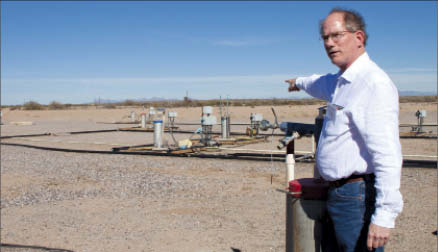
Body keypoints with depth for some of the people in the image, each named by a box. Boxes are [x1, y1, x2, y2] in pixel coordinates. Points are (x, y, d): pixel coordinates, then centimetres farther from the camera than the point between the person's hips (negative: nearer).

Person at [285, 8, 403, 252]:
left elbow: (388, 155, -23)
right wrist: (300, 82, 60)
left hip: (358, 196, -9)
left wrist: (385, 216, -27)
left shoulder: (375, 83, -17)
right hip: (340, 193, 9)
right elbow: (322, 85, 40)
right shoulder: (341, 81, 13)